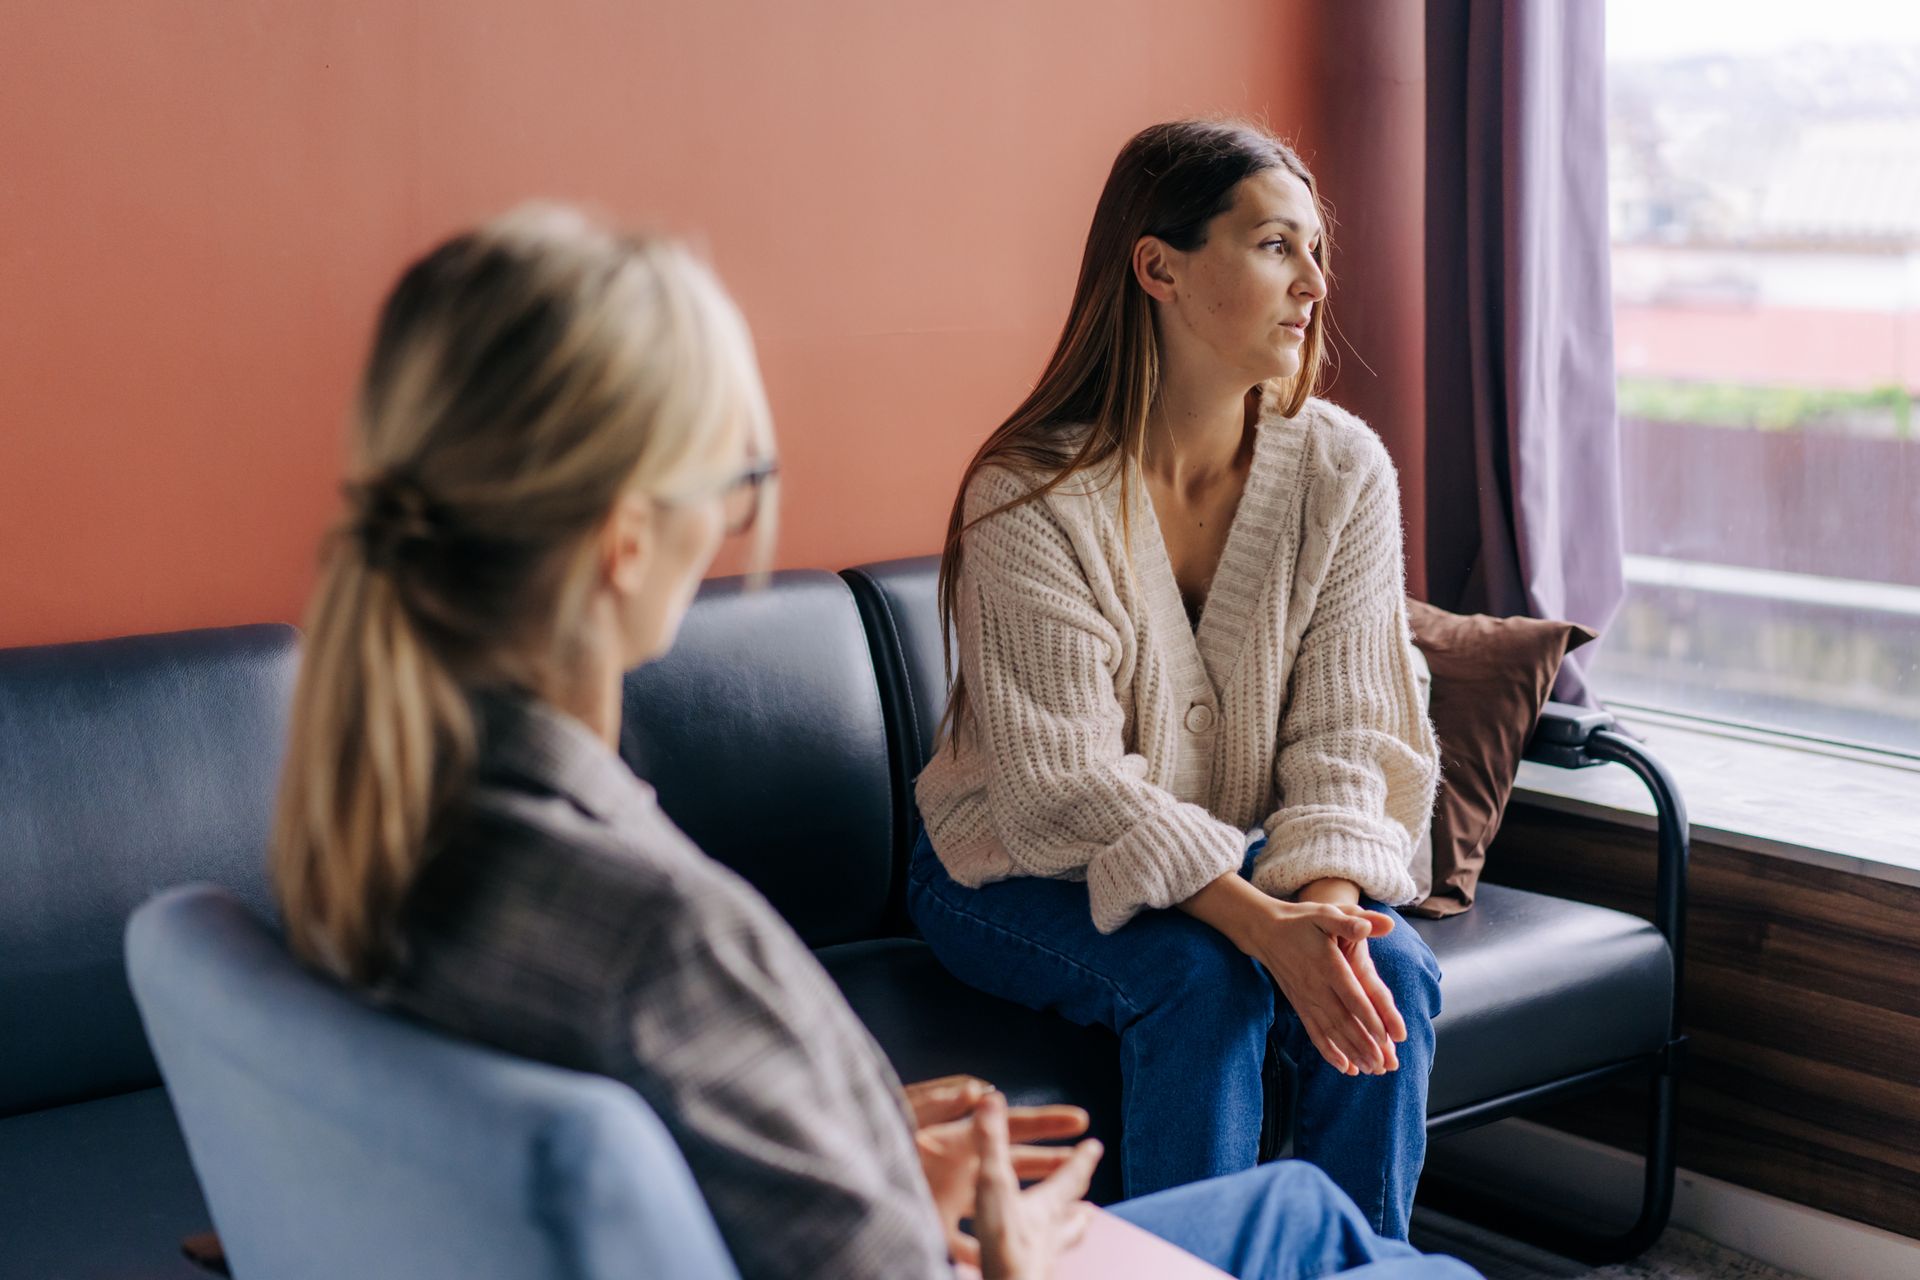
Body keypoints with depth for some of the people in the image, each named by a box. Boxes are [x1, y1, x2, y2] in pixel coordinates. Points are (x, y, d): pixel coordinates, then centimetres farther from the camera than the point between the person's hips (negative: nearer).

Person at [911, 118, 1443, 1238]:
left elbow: (1344, 734, -9)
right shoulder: (1029, 496, -21)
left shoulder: (1343, 470, -8)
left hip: (1246, 855, 4)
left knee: (1388, 970, -22)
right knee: (1202, 979, -30)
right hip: (1024, 875, -4)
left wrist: (1329, 898, -29)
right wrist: (1262, 924, -36)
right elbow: (1065, 785, -24)